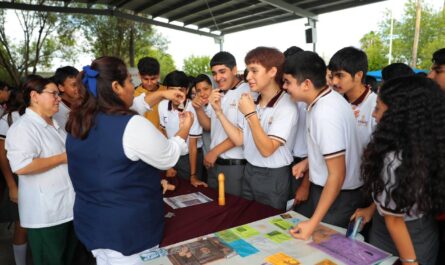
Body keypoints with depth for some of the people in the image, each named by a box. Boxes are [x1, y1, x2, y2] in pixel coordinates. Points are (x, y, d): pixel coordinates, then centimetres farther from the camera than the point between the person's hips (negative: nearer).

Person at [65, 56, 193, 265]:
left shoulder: (78, 121, 0)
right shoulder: (133, 126, -25)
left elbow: (130, 108, 14)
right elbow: (169, 158, -10)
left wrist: (160, 95, 14)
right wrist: (184, 130, 6)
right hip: (128, 227, -7)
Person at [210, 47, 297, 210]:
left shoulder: (286, 106, -19)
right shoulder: (252, 102, 3)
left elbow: (267, 149, -24)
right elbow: (239, 140, 1)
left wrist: (251, 114, -25)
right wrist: (219, 111, -4)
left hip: (273, 177, -6)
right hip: (249, 172, 7)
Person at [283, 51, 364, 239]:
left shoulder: (324, 114, -28)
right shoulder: (328, 98, -1)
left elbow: (337, 175, -26)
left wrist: (314, 222, -23)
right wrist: (309, 161, 7)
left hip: (337, 196, -9)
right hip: (323, 188, 9)